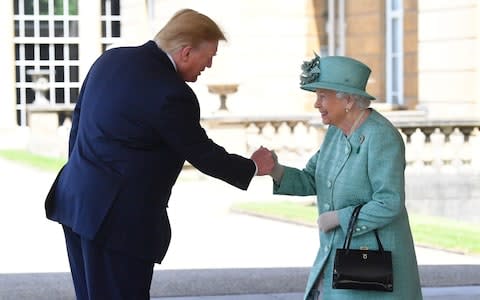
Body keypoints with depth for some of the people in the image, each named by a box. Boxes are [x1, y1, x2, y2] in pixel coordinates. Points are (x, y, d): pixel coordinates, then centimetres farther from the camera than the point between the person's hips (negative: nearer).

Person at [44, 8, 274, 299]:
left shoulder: (111, 59, 6)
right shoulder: (172, 95, -19)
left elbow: (79, 119, 15)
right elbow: (203, 155, -8)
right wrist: (253, 167, 8)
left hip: (76, 200, 9)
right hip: (119, 219, -9)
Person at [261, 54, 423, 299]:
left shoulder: (381, 138, -20)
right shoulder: (337, 132, 7)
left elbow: (389, 204, -25)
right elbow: (311, 182, 9)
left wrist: (337, 218, -18)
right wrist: (275, 170, -8)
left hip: (374, 258, -9)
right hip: (338, 255, 9)